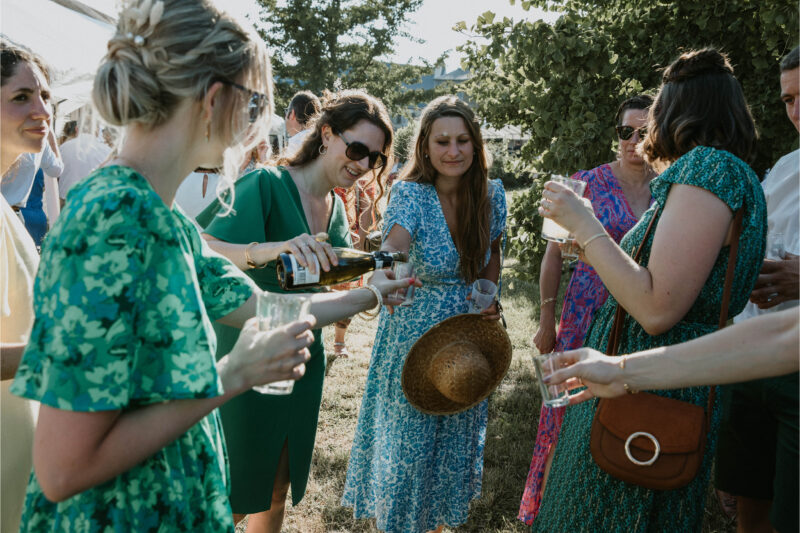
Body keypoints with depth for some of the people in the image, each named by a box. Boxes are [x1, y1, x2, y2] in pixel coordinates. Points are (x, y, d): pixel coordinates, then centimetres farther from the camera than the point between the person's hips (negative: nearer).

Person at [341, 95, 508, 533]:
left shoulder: (492, 194, -7)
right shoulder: (410, 193, -19)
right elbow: (394, 246, -38)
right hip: (413, 338, -4)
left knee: (454, 441, 21)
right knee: (407, 443, 9)